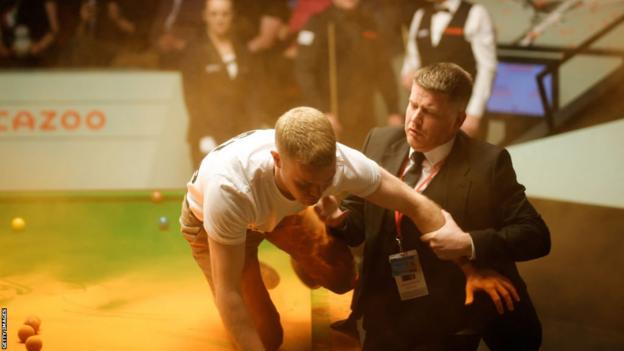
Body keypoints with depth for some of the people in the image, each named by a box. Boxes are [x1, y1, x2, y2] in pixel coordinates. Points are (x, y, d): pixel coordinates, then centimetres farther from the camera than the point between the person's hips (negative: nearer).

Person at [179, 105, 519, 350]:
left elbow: (417, 204, -22)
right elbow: (226, 292, -38)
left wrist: (467, 270, -20)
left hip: (278, 209, 4)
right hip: (210, 220, -3)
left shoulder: (343, 162, -37)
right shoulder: (231, 187, -48)